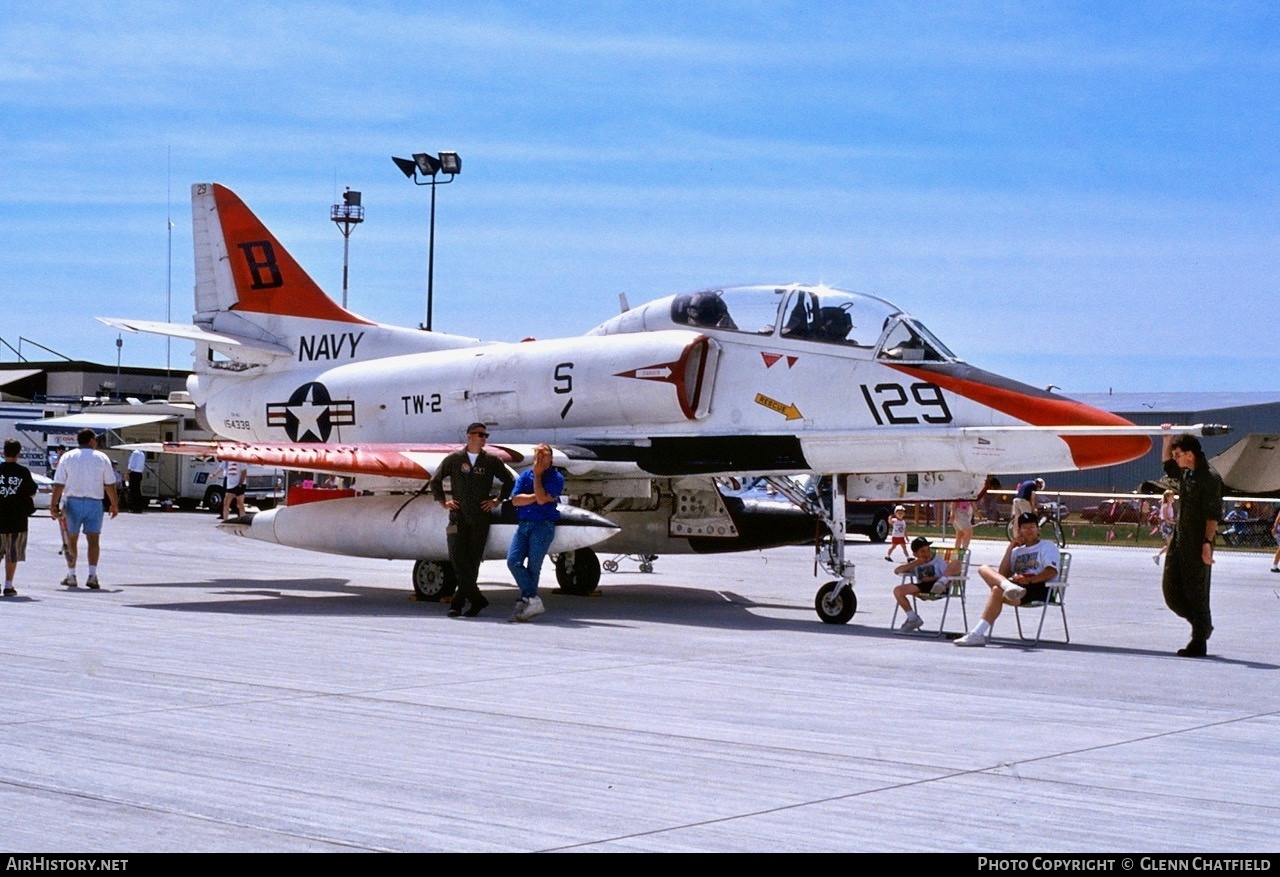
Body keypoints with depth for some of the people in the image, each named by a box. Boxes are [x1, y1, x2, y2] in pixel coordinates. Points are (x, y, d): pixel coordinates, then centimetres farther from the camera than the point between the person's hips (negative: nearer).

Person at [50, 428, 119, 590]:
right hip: (94, 503, -1)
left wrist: (54, 505, 0)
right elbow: (110, 485, 1)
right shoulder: (102, 458, 3)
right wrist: (114, 505, 9)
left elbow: (59, 484, -1)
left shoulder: (67, 457, 4)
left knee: (72, 540, 12)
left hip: (73, 502, 1)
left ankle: (71, 575, 16)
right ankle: (92, 575, -16)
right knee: (93, 540, -2)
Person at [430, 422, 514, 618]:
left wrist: (497, 501, 9)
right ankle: (477, 599, -7)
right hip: (458, 517, -1)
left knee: (473, 561, 0)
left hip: (480, 519, 1)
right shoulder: (454, 459, 5)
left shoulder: (491, 461, 6)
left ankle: (458, 602, 6)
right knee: (457, 558, -12)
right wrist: (444, 502, 8)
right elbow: (435, 481, 15)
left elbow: (509, 481, 17)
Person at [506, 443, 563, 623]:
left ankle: (525, 602, 1)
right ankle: (533, 600, -10)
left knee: (533, 566, -5)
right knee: (513, 560, -11)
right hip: (523, 525, 4)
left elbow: (541, 499, -14)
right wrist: (536, 497, -7)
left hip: (543, 526, -4)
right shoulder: (524, 476, 14)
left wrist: (537, 475, -5)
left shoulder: (556, 478, 0)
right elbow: (515, 500, 2)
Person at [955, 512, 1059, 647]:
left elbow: (1051, 572, -6)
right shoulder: (1017, 551, 31)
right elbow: (1003, 573, 17)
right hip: (1015, 584, 6)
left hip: (1039, 587, -6)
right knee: (984, 569, -17)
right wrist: (1010, 548, 13)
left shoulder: (1047, 546, 14)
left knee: (997, 590, -32)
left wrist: (1029, 579, -20)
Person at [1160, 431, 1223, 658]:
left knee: (1196, 593, -2)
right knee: (1171, 590, 7)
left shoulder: (1209, 477, -14)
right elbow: (1167, 465, 34)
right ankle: (1202, 626, 24)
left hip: (1197, 544, -9)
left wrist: (1207, 542, -23)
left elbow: (1213, 514, -17)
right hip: (1179, 539, 9)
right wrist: (1167, 440, 24)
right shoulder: (1185, 473, 11)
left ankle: (1199, 643, 6)